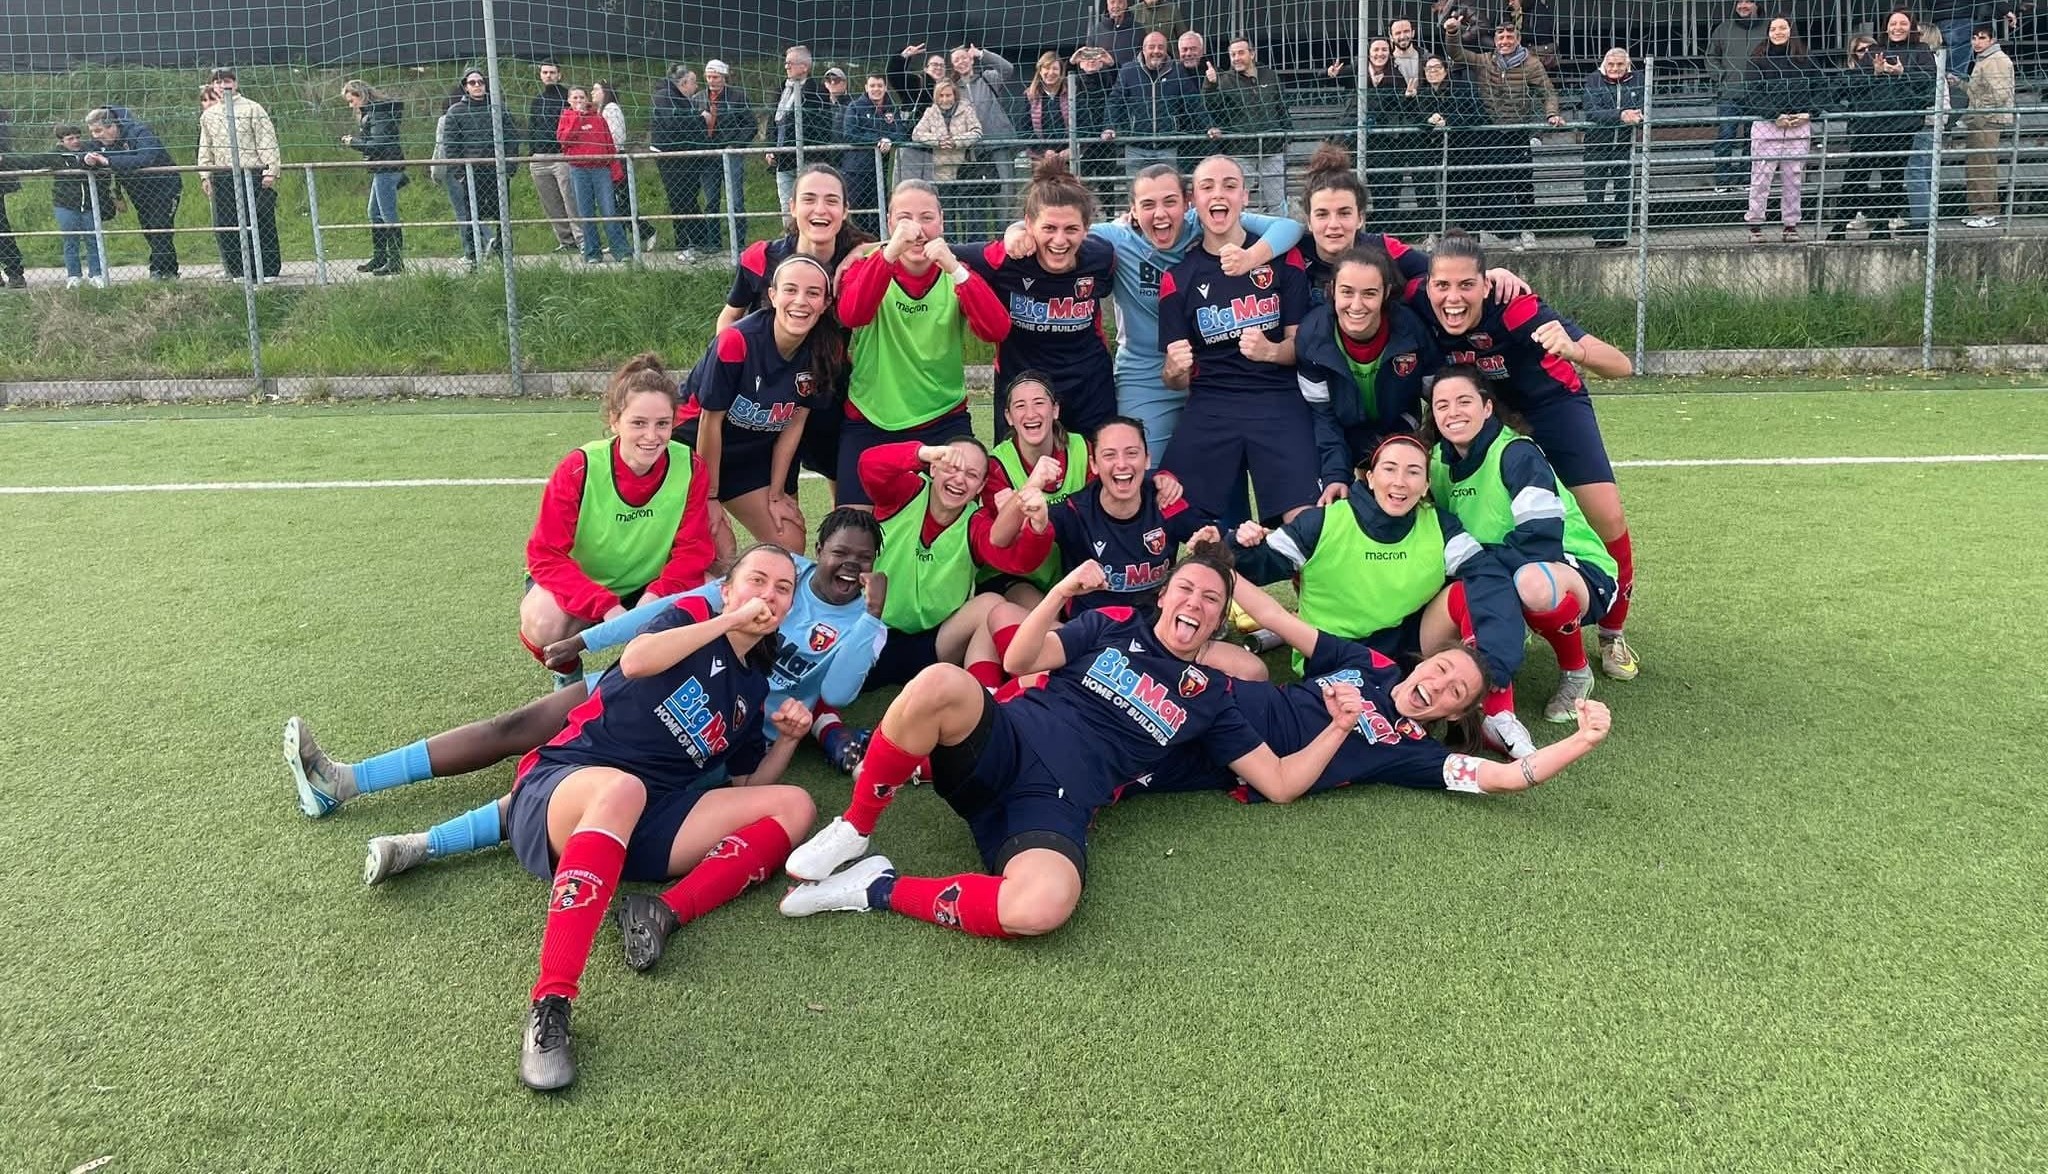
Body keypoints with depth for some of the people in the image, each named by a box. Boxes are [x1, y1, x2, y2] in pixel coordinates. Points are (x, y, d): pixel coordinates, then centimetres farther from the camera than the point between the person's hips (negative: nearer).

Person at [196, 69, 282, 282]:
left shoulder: (252, 109, 2)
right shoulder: (208, 116, 17)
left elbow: (267, 142, -2)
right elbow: (205, 149, 22)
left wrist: (270, 171, -9)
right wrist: (205, 175, 14)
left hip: (253, 174, -4)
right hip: (222, 177, 4)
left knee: (261, 223, -3)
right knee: (226, 225, 2)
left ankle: (268, 270, 3)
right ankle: (237, 271, 9)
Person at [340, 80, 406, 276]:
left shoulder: (379, 113, -14)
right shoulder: (370, 113, 17)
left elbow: (378, 144, -20)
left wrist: (353, 142, -10)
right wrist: (354, 140, 6)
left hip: (387, 168, -11)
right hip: (381, 169, 11)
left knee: (388, 215, -7)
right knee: (375, 213, 15)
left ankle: (396, 261, -4)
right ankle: (379, 257, 22)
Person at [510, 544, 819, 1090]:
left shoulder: (754, 690, 22)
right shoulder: (694, 614, 7)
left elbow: (747, 788, 24)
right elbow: (635, 661, -15)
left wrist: (789, 739, 8)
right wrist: (732, 620, -10)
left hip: (647, 824, 6)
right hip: (564, 787, -5)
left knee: (795, 806, -8)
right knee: (622, 787, -42)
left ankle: (666, 913, -30)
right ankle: (550, 1007, -49)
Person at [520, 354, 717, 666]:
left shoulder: (690, 467, -19)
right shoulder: (579, 469, -25)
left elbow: (693, 550, -15)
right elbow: (546, 556, -25)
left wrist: (654, 600, -34)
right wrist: (606, 607, -39)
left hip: (649, 587, 2)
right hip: (581, 586, -2)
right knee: (544, 623, -34)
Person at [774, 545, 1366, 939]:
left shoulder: (1209, 697, 21)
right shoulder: (1114, 625, 19)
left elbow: (1280, 780, 19)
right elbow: (1020, 661, 7)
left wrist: (1337, 727, 7)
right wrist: (1063, 590, -7)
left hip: (1057, 806, 0)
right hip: (1004, 745, 0)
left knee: (1041, 908, -39)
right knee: (941, 683, -38)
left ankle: (880, 890, -16)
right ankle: (852, 831, -15)